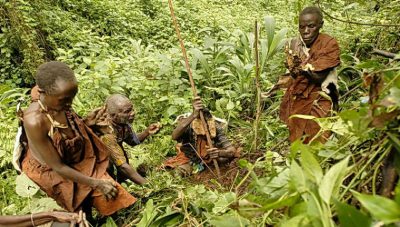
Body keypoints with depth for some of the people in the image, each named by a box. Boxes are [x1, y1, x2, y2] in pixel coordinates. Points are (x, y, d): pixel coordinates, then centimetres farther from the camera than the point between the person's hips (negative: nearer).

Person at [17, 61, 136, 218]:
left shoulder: (61, 103, -16)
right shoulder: (35, 121, -35)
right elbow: (58, 167, -26)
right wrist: (96, 183, -21)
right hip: (51, 173, -6)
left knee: (112, 194, 0)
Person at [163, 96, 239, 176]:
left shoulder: (216, 127, -28)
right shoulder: (188, 125, -32)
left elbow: (232, 151, -30)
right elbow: (174, 136, -55)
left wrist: (219, 153, -54)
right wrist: (193, 115, -67)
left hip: (209, 157, 2)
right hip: (189, 157, -2)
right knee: (182, 170, -28)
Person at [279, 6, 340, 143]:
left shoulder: (330, 44, -15)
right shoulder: (293, 44, -3)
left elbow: (319, 78, -19)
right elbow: (293, 75, -5)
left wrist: (302, 65, -35)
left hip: (318, 102, -4)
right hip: (296, 100, 4)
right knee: (296, 142, 15)